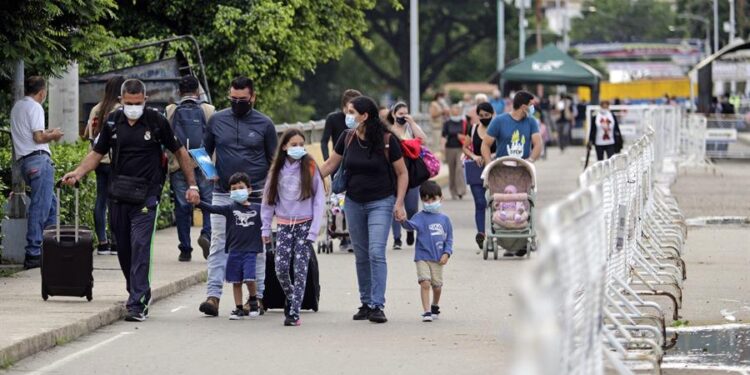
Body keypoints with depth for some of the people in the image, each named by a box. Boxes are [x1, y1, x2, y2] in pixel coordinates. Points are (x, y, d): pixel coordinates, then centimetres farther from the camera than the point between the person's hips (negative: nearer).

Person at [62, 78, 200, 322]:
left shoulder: (157, 121, -3)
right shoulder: (113, 121, 5)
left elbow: (179, 152, 5)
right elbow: (97, 153, 11)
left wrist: (192, 185, 2)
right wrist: (78, 173, -6)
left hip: (146, 195, -4)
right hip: (118, 193, 4)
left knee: (140, 247, -13)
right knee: (123, 249, 10)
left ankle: (137, 304, -14)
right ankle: (141, 294, 27)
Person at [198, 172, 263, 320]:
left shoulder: (258, 209, 3)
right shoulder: (230, 209, 3)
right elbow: (212, 209, -6)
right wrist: (197, 202, -19)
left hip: (250, 251, -2)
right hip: (234, 251, 2)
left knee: (250, 279, -14)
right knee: (236, 281, 6)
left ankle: (253, 300, 13)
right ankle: (239, 308, 18)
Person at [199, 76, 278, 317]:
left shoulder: (264, 124, 3)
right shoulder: (217, 120, 8)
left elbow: (274, 161, 8)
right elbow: (205, 152, 16)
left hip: (255, 196, -1)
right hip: (222, 195, 1)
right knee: (218, 245, -5)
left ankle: (257, 296, 10)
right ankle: (213, 296, -9)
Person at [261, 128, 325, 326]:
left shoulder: (310, 168, -3)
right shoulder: (277, 170, 5)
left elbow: (319, 199, -4)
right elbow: (268, 199, 11)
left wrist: (314, 230, -9)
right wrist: (266, 227, 7)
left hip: (305, 224, -3)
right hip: (284, 225, 3)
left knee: (300, 269, -6)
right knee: (281, 268, -5)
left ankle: (294, 312, -5)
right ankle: (290, 297, 22)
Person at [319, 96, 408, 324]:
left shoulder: (386, 140, -11)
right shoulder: (348, 139, 1)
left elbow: (402, 173, -3)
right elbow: (329, 165, 11)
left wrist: (399, 203, -10)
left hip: (381, 203, -5)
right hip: (354, 203, 5)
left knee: (376, 253, -13)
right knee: (361, 256, 8)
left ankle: (377, 306, -13)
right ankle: (366, 303, 16)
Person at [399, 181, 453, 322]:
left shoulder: (444, 219, 5)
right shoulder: (420, 217, -3)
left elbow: (449, 238, 9)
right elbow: (412, 225, -23)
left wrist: (446, 253, -3)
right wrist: (404, 221, -44)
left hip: (438, 259, 3)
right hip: (422, 257, -3)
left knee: (437, 285, 12)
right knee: (425, 283, -16)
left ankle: (435, 306, 38)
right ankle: (426, 311, -15)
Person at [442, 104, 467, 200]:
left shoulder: (464, 123, 4)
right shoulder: (447, 124, 6)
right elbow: (444, 136, 0)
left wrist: (463, 137, -10)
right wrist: (443, 145, -17)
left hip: (461, 149, -2)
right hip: (450, 148, 2)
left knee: (460, 168, -18)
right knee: (451, 170, 7)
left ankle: (461, 190, -18)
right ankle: (453, 192, 16)